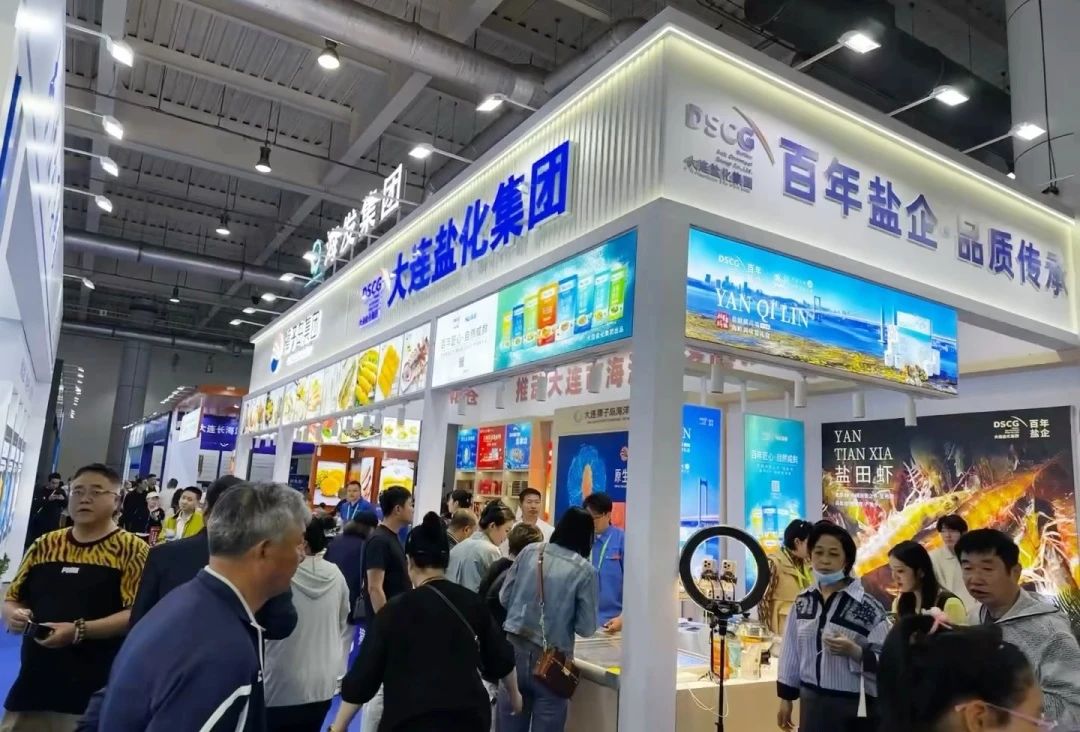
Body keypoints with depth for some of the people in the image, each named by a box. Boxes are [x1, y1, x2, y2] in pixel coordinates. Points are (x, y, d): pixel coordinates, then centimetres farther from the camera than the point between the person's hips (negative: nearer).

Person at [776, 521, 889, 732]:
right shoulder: (802, 602, 3)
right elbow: (791, 651, 9)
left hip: (854, 705, -4)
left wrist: (854, 651, -29)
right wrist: (786, 698, 12)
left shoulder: (867, 606, -13)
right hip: (811, 701, 5)